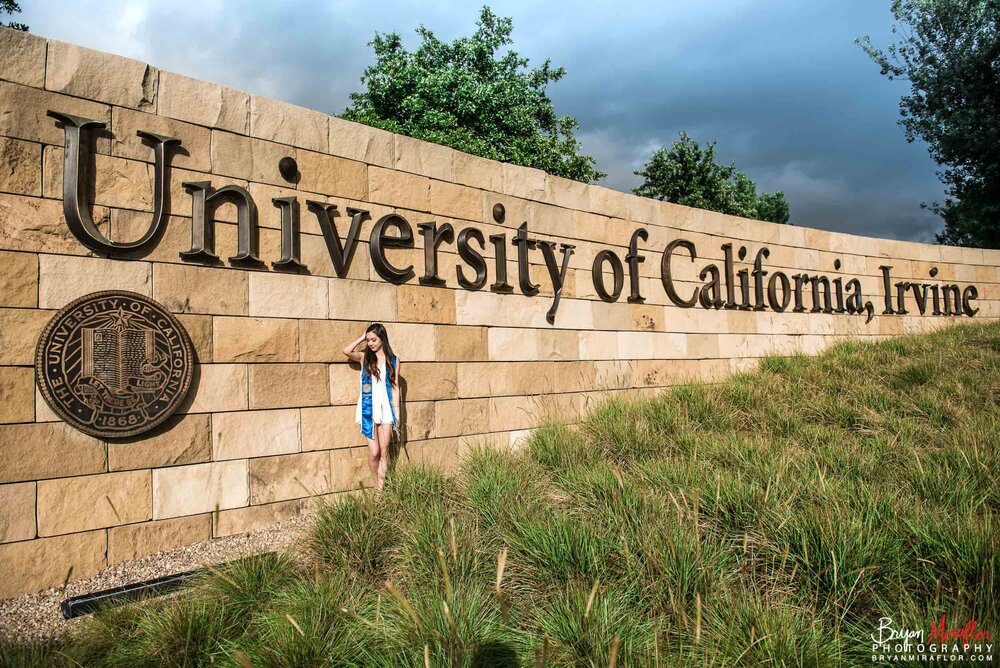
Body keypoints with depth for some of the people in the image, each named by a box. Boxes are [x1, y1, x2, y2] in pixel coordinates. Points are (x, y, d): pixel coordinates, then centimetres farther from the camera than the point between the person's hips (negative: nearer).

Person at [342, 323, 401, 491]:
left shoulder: (393, 360, 4)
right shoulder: (365, 357, 4)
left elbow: (395, 387, 4)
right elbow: (346, 351, -16)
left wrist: (397, 412, 1)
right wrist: (362, 337, -4)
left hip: (386, 409, 1)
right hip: (368, 409, 0)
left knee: (384, 451, 3)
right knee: (374, 452, -3)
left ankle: (381, 488, 10)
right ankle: (377, 485, 19)